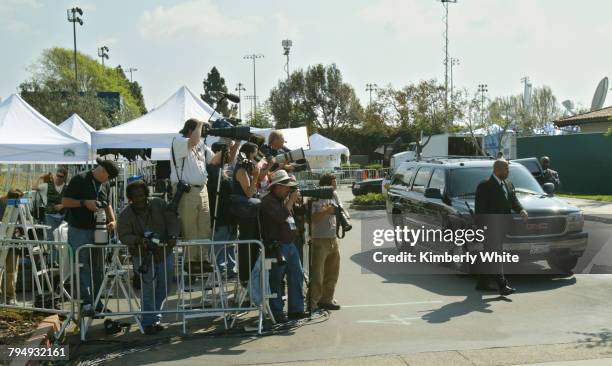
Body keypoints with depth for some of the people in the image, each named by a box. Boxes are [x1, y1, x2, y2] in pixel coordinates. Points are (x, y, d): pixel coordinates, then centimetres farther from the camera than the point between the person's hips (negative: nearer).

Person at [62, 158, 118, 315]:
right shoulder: (79, 180, -8)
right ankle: (86, 303, -5)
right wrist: (85, 203, -20)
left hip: (97, 230, 7)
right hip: (78, 230, -6)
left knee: (97, 268, 10)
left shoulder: (105, 185, 11)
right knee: (83, 267, -7)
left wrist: (112, 220, 2)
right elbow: (65, 201, -8)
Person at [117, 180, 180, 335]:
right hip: (143, 256, -3)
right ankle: (149, 322, 5)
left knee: (163, 287, 8)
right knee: (148, 289, -8)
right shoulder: (125, 215, -4)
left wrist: (172, 236, -16)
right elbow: (123, 235, -9)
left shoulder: (159, 204, -1)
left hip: (165, 253, 3)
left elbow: (172, 221, 1)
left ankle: (154, 318, 23)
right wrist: (138, 240, -27)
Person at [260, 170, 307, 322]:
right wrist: (291, 200, -16)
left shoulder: (286, 198, 17)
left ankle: (296, 310, 16)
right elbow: (281, 216, -25)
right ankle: (277, 314, 7)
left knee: (297, 276, 9)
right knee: (276, 281, -1)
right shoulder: (268, 201, -10)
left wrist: (296, 201, 7)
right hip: (276, 246, -9)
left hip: (290, 245, 9)